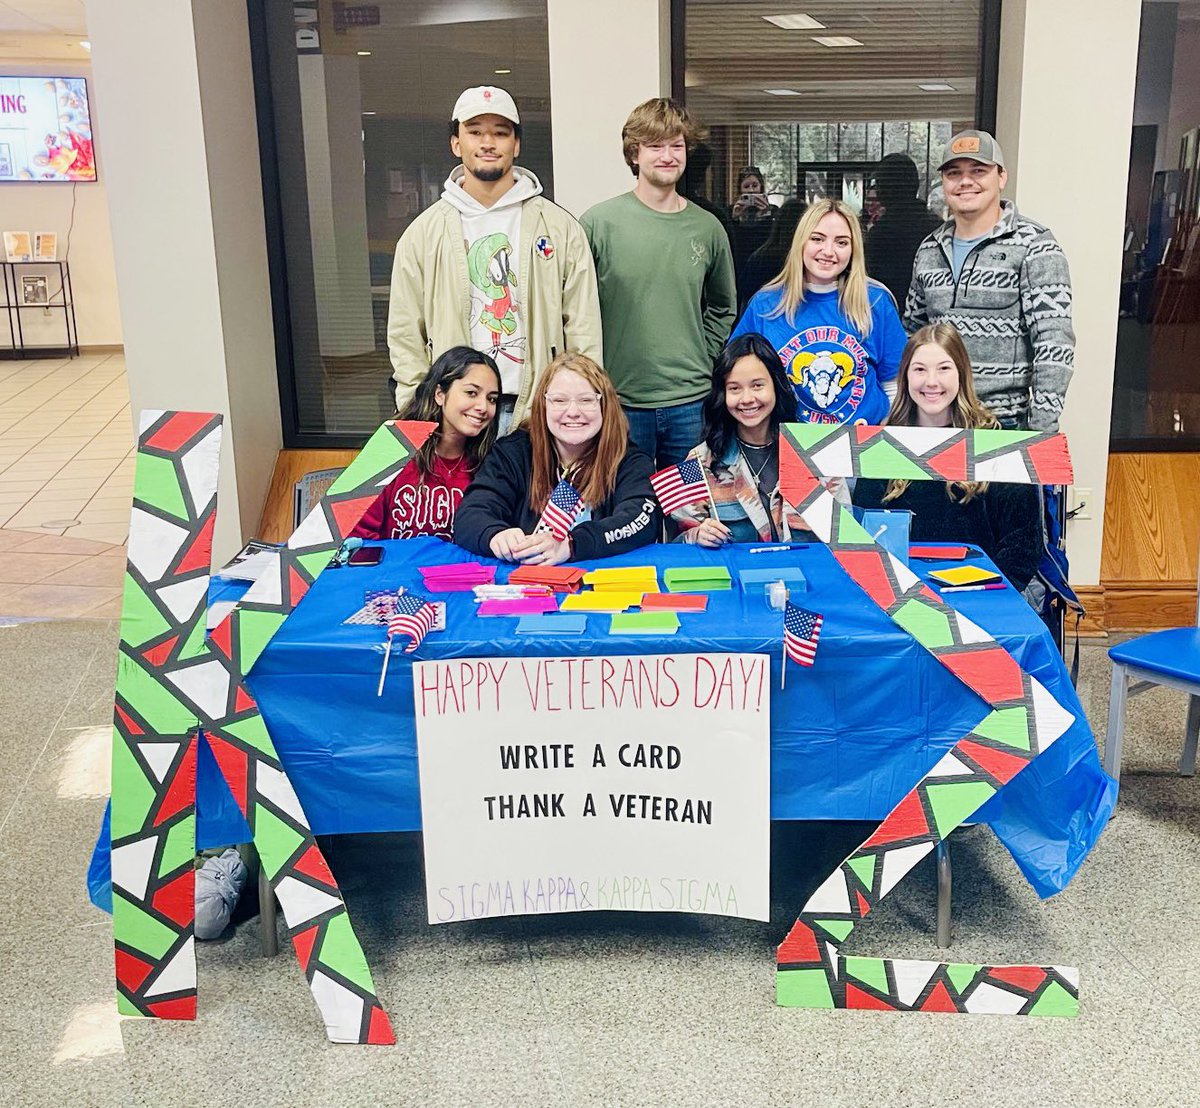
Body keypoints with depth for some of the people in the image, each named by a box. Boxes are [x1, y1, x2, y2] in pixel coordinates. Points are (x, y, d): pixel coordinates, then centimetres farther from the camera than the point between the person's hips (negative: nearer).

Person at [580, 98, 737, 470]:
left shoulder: (707, 228, 6)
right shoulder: (599, 222, -4)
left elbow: (723, 308, 19)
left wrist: (701, 365, 9)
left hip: (691, 403, 3)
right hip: (619, 401, -3)